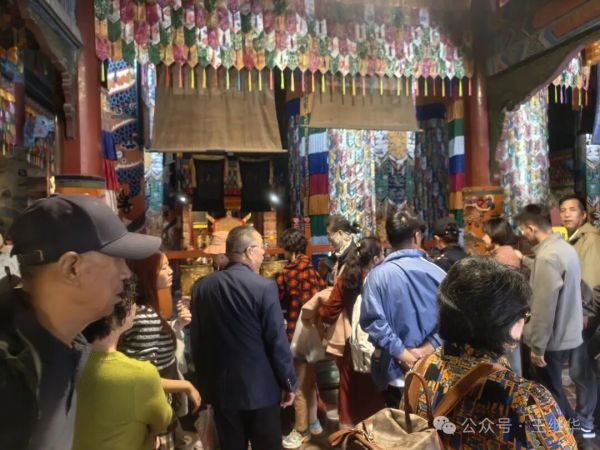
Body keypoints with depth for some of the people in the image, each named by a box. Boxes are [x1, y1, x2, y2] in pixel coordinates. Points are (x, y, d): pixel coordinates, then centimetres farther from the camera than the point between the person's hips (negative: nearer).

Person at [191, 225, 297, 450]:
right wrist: (289, 383, -1)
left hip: (221, 387, 4)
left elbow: (196, 340, 5)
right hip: (260, 387, -4)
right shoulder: (264, 286, -18)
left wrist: (204, 382, 16)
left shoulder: (201, 286, -2)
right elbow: (278, 342, -14)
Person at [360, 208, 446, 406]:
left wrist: (402, 353, -13)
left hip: (396, 369, -1)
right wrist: (428, 348, -11)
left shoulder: (378, 274, -10)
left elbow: (373, 319, -18)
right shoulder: (436, 272, -5)